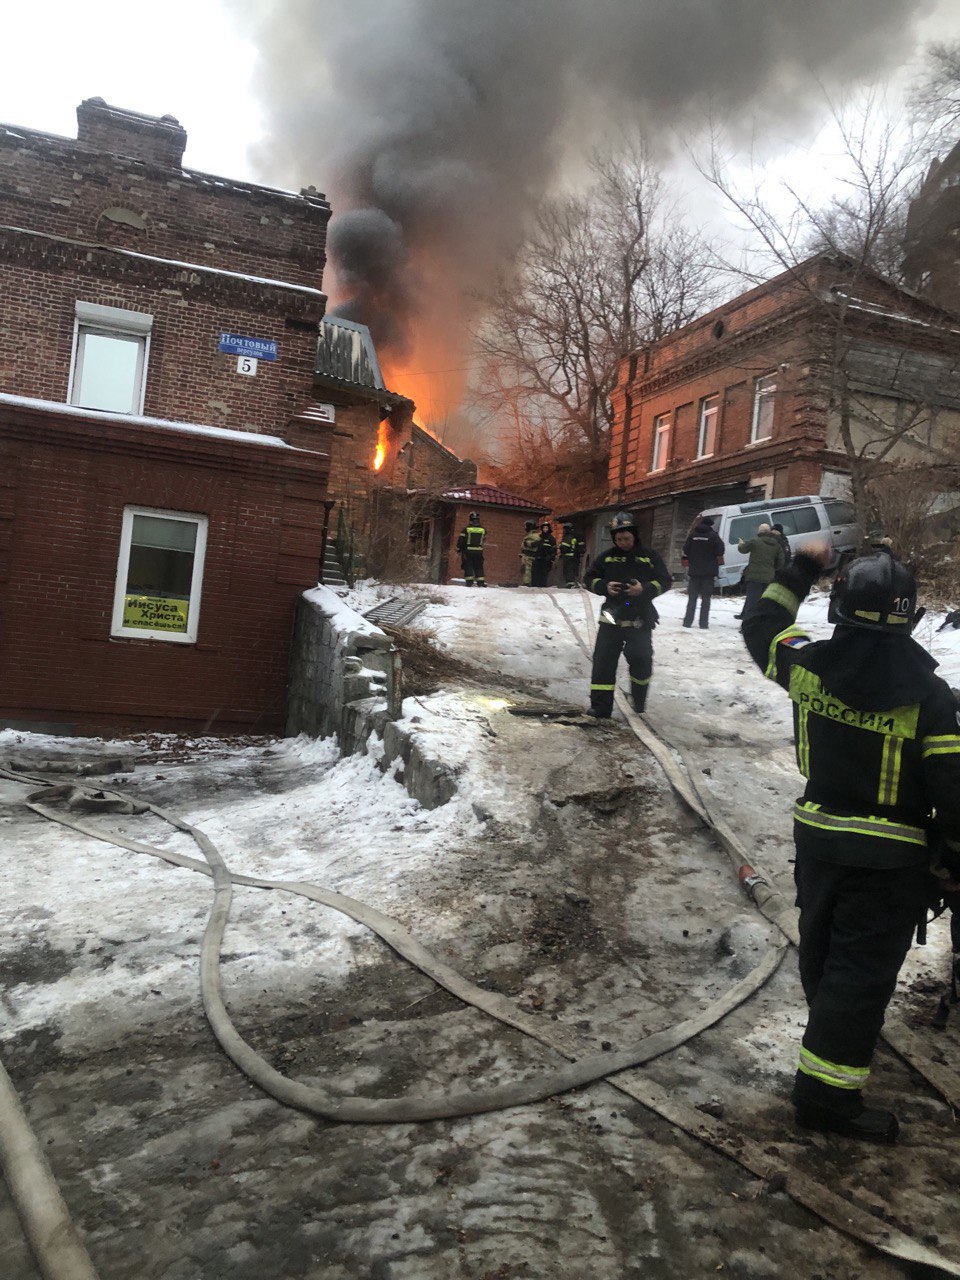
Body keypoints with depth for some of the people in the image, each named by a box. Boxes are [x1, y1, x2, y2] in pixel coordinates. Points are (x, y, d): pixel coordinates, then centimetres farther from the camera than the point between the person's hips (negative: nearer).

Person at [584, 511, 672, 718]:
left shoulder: (649, 556, 2)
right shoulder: (606, 557, 5)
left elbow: (665, 580, 1)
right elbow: (590, 578, 10)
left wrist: (645, 589, -16)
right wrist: (604, 586, -10)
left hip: (640, 621, -1)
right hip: (611, 618, 1)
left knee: (641, 662, 2)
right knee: (603, 661, -5)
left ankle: (639, 701, 27)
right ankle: (600, 707, -1)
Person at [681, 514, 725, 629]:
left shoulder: (692, 535, 2)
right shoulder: (713, 535, -7)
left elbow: (686, 551, 4)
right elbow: (720, 552, -8)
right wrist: (716, 563, 8)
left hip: (694, 571, 3)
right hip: (708, 572, -3)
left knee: (692, 597, 9)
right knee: (706, 598, 1)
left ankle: (687, 621, 6)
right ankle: (704, 623, -3)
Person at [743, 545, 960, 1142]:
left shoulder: (810, 665, -10)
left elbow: (760, 628, 11)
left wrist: (801, 569, 18)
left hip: (817, 835, 5)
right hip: (890, 854, -5)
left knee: (822, 946, 24)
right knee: (864, 967, 4)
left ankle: (835, 1030, 48)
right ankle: (828, 1090, 10)